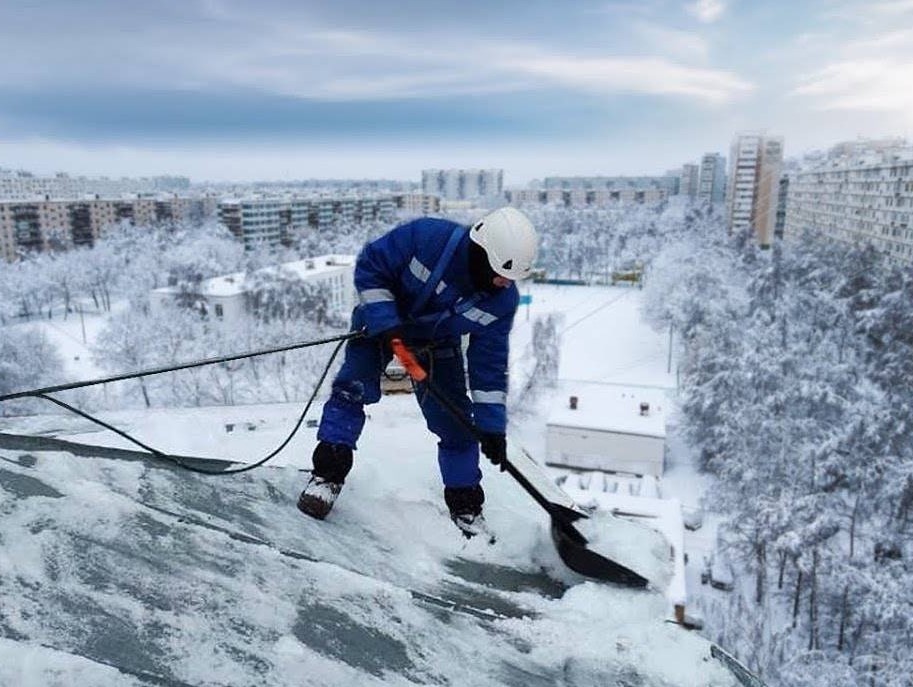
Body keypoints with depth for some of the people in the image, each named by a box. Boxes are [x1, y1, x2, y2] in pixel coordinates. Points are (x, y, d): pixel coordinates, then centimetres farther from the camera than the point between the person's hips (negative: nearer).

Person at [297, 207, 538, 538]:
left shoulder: (503, 300, -23)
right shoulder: (427, 236, -35)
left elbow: (490, 363, -15)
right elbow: (370, 265, -22)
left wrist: (491, 425, -16)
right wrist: (385, 324, -31)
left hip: (438, 344, 2)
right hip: (381, 321, -2)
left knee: (455, 421, -1)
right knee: (354, 387, -20)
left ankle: (466, 505, 15)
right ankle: (328, 474, -5)